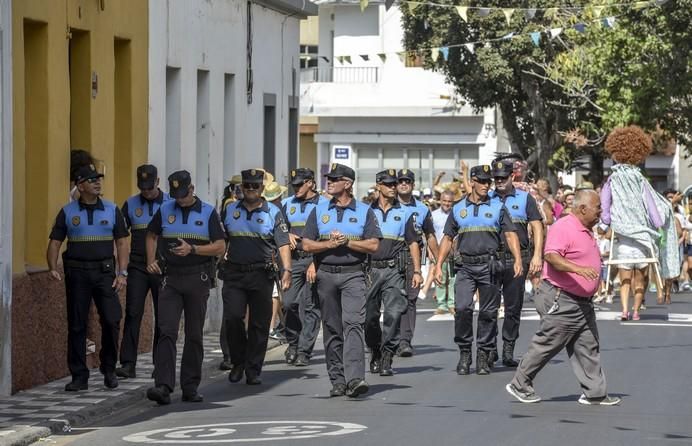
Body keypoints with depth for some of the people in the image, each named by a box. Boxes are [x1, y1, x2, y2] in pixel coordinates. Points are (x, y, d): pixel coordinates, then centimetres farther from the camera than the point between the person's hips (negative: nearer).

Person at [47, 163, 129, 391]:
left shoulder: (112, 210, 7)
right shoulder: (67, 212, 5)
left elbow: (122, 243, 7)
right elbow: (55, 243, 6)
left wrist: (122, 273, -3)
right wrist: (53, 268, -10)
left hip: (104, 271, 0)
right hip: (76, 272, 0)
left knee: (111, 320, -10)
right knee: (77, 325, 2)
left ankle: (109, 369, 9)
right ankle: (79, 376, 8)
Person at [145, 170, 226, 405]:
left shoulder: (208, 212, 1)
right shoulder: (165, 210, 8)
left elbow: (220, 247, -2)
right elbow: (152, 235, 23)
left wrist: (192, 249, -16)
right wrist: (151, 261, 7)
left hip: (198, 279, -1)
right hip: (170, 278, 1)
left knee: (194, 335, 5)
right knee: (166, 332, -11)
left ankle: (190, 387, 13)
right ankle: (163, 386, -17)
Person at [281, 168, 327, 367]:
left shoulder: (323, 205, 1)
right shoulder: (287, 204, 14)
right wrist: (287, 235, -1)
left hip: (314, 259, -3)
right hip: (293, 259, 3)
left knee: (310, 307, -3)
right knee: (289, 303, -5)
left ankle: (304, 351, 0)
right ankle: (293, 342, 16)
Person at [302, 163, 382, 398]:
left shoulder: (364, 211, 5)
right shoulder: (319, 211, 12)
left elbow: (373, 245, -2)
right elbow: (307, 244, 7)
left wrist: (346, 241, -11)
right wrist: (329, 244, -9)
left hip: (353, 275, -3)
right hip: (326, 274, 3)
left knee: (353, 323, -17)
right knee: (331, 329, 5)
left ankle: (355, 378, -27)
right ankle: (337, 380, 11)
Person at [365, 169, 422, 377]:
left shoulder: (404, 213, 9)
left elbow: (413, 243, 9)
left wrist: (417, 271, 1)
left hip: (394, 270, -1)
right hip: (371, 269, 1)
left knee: (393, 313, -13)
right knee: (369, 315, 4)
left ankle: (386, 358, -11)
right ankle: (375, 353, 22)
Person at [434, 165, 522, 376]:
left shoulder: (498, 208, 7)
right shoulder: (458, 209, 11)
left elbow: (510, 235, 0)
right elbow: (447, 239, 14)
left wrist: (518, 260, -14)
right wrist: (439, 266, 5)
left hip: (490, 266, -1)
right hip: (465, 266, 1)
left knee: (488, 313, 1)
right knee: (462, 308, -12)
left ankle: (483, 355, 10)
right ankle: (464, 353, 1)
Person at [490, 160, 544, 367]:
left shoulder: (525, 199, 8)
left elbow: (537, 227, 4)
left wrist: (537, 255, -7)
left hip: (517, 259, -1)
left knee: (513, 307, 3)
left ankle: (508, 350, 10)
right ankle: (489, 349, 5)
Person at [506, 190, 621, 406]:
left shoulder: (586, 231, 16)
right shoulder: (563, 228, -17)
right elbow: (552, 257, -31)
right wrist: (578, 269, -41)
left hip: (582, 302, 10)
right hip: (561, 301, -10)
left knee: (588, 348, 6)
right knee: (547, 345, -1)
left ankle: (595, 393, 8)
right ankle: (520, 385, 10)